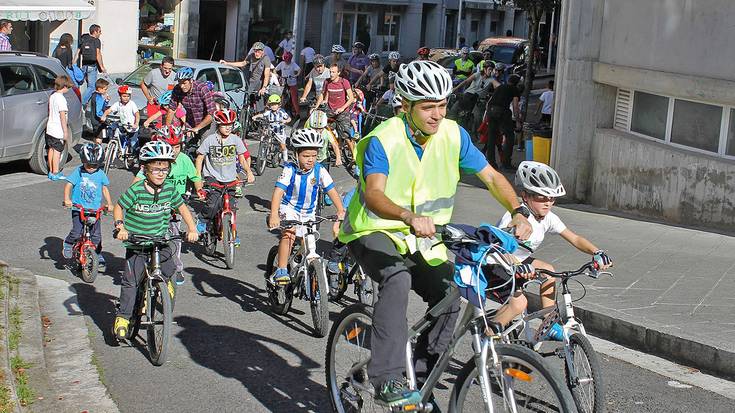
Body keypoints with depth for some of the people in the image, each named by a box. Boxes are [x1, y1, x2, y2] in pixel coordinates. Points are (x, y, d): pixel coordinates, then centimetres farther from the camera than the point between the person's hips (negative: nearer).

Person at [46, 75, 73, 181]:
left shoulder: (52, 96, 9)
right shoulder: (61, 99, -18)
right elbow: (62, 116, -20)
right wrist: (65, 132, -17)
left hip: (50, 128, 9)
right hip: (58, 130, -9)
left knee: (51, 150, 14)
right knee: (57, 151, -3)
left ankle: (51, 171, 22)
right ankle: (55, 173, 1)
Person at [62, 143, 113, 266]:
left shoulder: (101, 174, 5)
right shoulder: (78, 172, -3)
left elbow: (105, 189, 14)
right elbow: (68, 185, -7)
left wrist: (109, 203, 3)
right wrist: (67, 199, -23)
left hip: (95, 209, 2)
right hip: (78, 209, -2)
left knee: (96, 235, 2)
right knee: (77, 232, -13)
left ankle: (98, 255, 18)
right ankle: (68, 244, 17)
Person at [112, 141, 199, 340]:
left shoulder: (169, 189, -4)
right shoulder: (136, 191, -15)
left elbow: (182, 208, 9)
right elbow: (119, 207, -2)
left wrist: (192, 229, -2)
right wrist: (120, 227, -17)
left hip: (160, 241, 3)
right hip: (136, 243, -3)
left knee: (168, 268, -12)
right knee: (130, 281, -5)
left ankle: (164, 281, 25)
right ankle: (123, 317, 6)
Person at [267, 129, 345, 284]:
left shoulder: (320, 171, -14)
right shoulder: (290, 170, -19)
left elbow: (332, 191, -12)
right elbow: (278, 191, -27)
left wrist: (341, 212, -23)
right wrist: (274, 215, -40)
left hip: (308, 212, 3)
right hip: (289, 208, -3)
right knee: (289, 233, -29)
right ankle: (281, 271, -24)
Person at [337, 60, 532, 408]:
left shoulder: (453, 135, -8)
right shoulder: (383, 140, -21)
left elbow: (491, 176, -2)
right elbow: (374, 194, -36)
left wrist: (518, 212, -19)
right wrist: (409, 216, -56)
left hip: (422, 237, 5)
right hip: (375, 232, -5)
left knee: (449, 295, -15)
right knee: (398, 279, -35)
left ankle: (420, 380, 4)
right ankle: (387, 382, -32)